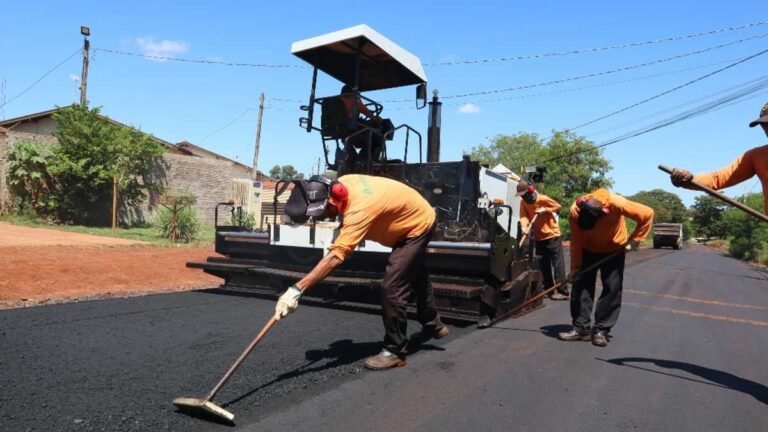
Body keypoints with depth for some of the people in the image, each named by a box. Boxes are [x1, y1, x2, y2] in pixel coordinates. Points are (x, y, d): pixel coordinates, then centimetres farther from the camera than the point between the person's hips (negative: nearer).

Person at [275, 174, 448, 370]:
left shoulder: (359, 210, -41)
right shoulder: (342, 183, -17)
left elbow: (335, 257, -50)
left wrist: (297, 289, -54)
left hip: (419, 224, -10)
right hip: (416, 217, 10)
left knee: (391, 288, -15)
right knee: (416, 276, 26)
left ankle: (395, 351, 4)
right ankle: (433, 325, 49)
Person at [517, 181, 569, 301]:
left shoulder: (543, 199, -15)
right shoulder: (523, 202, -1)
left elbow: (558, 206, -5)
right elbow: (524, 216, -11)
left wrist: (545, 210, -19)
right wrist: (525, 226, -30)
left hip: (552, 235, -6)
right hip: (539, 237, 6)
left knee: (558, 263, -7)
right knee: (543, 265, 12)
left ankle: (563, 291, -8)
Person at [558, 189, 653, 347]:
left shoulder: (616, 204, -35)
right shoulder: (575, 210, -28)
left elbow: (647, 214, -23)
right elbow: (576, 241, -18)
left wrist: (634, 240, -24)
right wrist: (575, 266, -16)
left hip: (614, 250, -1)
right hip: (588, 250, 1)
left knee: (612, 288, -7)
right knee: (580, 286, -6)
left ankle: (601, 330, 0)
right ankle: (581, 328, 1)